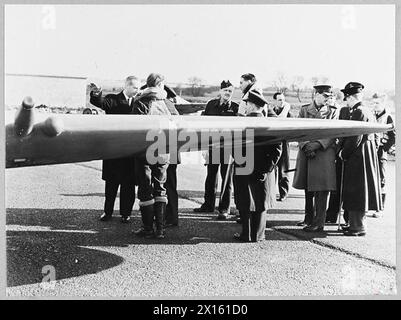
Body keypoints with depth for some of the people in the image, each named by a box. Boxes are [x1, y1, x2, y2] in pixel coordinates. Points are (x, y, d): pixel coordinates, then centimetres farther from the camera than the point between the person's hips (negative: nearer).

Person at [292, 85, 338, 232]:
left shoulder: (332, 112, 6)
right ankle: (309, 218, 25)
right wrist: (306, 146, -11)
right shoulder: (304, 110, 10)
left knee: (321, 190, -5)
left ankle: (319, 223, 0)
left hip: (324, 153, -2)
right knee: (308, 189, 10)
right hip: (306, 153, 3)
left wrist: (317, 144, -16)